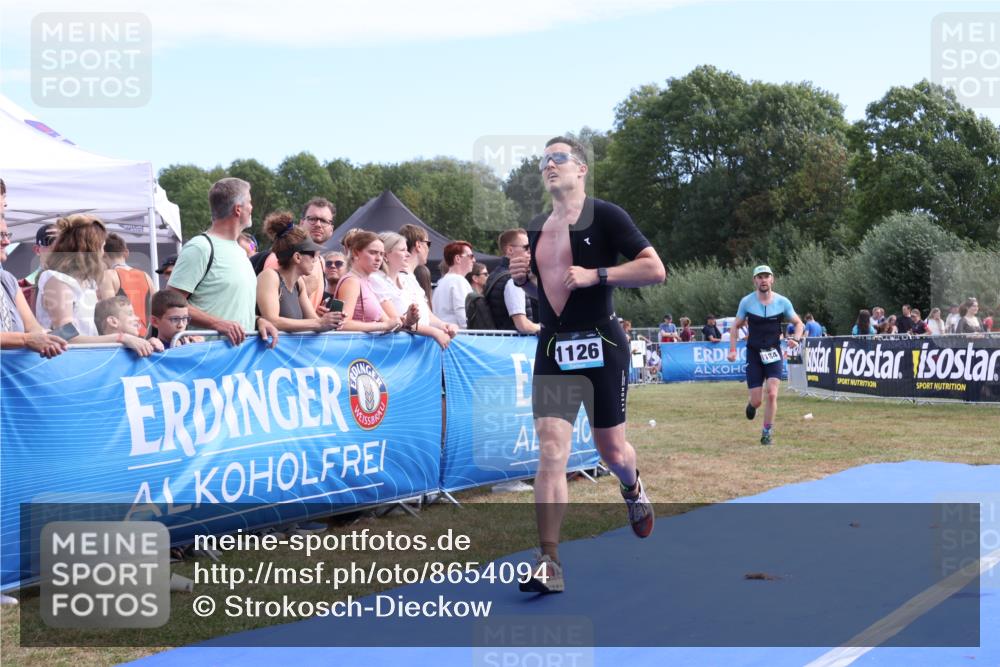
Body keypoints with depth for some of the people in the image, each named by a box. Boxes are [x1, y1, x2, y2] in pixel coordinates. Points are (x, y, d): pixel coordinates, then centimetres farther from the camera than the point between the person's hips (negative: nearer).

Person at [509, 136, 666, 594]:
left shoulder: (605, 216, -6)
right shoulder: (537, 229, 13)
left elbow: (655, 269, -13)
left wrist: (595, 275, -19)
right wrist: (524, 279, 4)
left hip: (601, 346, -4)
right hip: (552, 350, 4)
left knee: (611, 449, 10)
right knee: (550, 453, -9)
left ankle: (633, 490, 48)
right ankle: (549, 564, -10)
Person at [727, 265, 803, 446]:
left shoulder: (783, 302, -4)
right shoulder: (746, 302, -5)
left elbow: (798, 323, 8)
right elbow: (736, 326, 6)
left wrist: (796, 338, -12)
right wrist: (733, 350, -3)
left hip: (773, 353, 0)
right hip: (754, 353, 0)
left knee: (771, 394, -14)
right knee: (757, 400, -2)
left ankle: (767, 432, 2)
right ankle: (751, 404, 36)